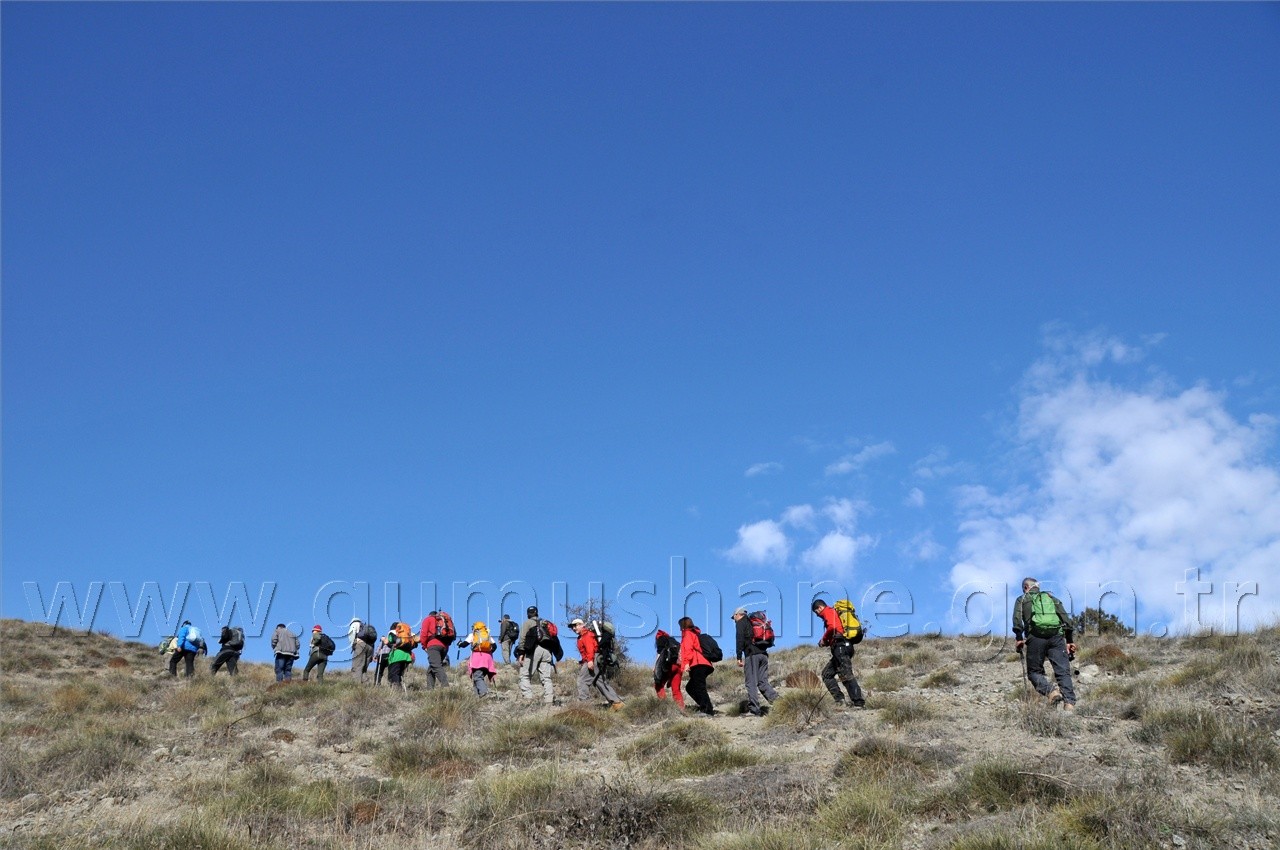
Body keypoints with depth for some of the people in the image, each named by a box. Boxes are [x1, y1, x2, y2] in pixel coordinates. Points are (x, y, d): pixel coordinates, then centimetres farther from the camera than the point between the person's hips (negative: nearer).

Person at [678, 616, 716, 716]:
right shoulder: (696, 634, 29)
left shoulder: (688, 634, 3)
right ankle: (704, 707, 2)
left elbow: (688, 649, -12)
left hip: (697, 665, -9)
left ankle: (708, 710, -26)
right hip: (704, 665, 9)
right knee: (690, 687, 15)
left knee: (700, 688, -16)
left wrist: (686, 664, -21)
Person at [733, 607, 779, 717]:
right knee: (763, 682, 7)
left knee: (751, 683, -5)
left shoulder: (741, 622, 6)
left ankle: (754, 710, -11)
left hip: (751, 654, -7)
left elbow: (740, 639, -8)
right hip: (763, 654, 7)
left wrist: (739, 657, -9)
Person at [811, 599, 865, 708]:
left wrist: (824, 639, -4)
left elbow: (832, 627, -18)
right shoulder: (834, 613, 30)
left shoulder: (828, 611, 0)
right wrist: (827, 642, 15)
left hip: (840, 646, -10)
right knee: (827, 674, 12)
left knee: (846, 674, -16)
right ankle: (839, 698, 0)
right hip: (844, 646, 10)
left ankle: (858, 702, -23)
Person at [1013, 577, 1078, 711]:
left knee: (1034, 671, 8)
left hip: (1035, 637, -2)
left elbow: (1017, 618, 3)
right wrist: (1069, 641, 15)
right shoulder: (1052, 597, 31)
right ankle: (1069, 703, -23)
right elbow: (1066, 619, 19)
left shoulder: (1022, 599, 23)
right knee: (1063, 672, -3)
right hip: (1057, 636, 2)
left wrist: (1019, 638, 0)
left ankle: (1051, 690, -20)